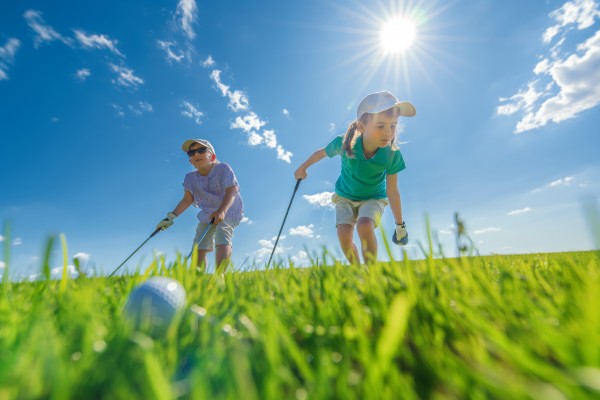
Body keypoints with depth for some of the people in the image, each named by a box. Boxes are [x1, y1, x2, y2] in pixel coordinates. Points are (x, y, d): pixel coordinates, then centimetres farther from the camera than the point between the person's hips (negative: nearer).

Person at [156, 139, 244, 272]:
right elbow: (188, 199, 8)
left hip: (228, 210, -5)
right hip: (207, 214, 6)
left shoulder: (223, 168, -12)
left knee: (222, 240, -27)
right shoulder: (190, 178, 3)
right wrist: (171, 217, 0)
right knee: (199, 247, -2)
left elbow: (232, 190, -21)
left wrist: (221, 211, -36)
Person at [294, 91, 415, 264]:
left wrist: (400, 225, -6)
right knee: (344, 234, -19)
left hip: (373, 199, -1)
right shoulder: (344, 144, -26)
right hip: (345, 197, 1)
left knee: (364, 226, -31)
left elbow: (392, 192, -14)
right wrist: (303, 168, 12)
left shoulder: (392, 156, -25)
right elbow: (322, 152, -4)